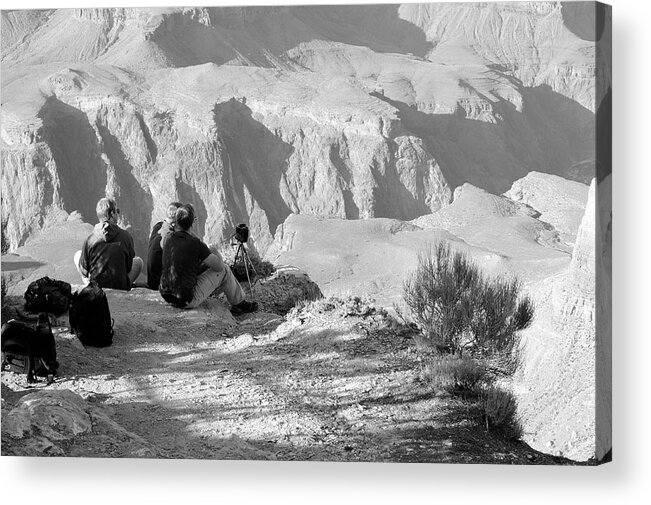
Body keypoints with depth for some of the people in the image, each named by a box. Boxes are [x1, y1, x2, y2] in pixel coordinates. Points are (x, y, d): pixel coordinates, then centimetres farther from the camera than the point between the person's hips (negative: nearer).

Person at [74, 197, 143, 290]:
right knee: (138, 261, 27)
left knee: (77, 255, 23)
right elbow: (129, 266, 1)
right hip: (121, 287, 0)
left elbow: (84, 271, -3)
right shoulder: (126, 236, -11)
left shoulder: (89, 239, -12)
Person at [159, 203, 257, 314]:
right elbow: (219, 266, -8)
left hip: (166, 295, 7)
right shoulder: (195, 244, -19)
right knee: (224, 270, 8)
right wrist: (215, 253, 12)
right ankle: (239, 303, 28)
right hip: (187, 301, -7)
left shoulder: (168, 240, -1)